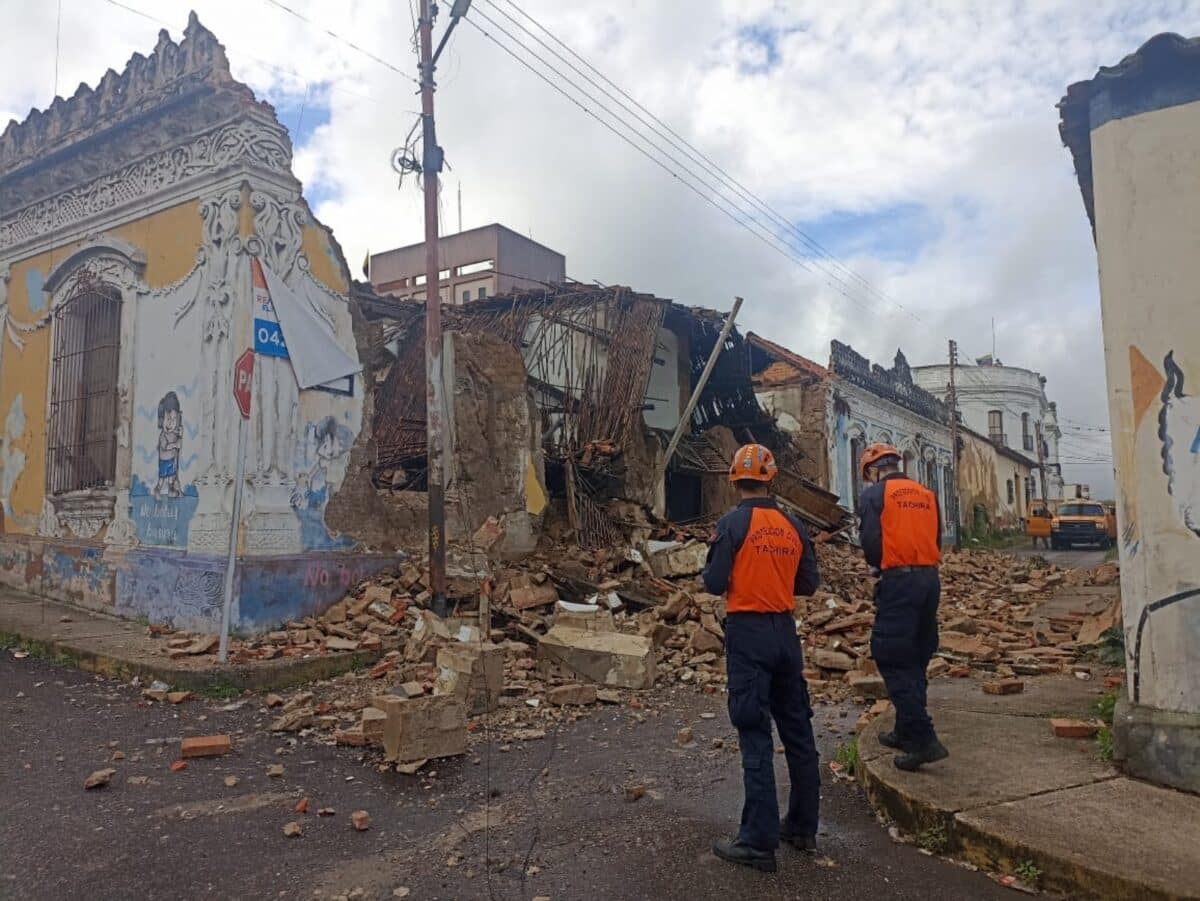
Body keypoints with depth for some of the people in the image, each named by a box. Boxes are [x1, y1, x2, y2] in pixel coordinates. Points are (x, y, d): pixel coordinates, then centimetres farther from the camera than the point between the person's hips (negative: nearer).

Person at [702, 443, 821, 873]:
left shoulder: (732, 523, -12)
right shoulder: (793, 526, 4)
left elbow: (714, 584, -13)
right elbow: (809, 583, 9)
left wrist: (714, 570, 8)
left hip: (747, 632, -5)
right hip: (785, 630, 5)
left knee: (756, 736, -1)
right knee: (797, 730, 15)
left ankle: (759, 841, 4)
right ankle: (803, 827, 27)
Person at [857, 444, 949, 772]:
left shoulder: (874, 494, -3)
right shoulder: (927, 495, 14)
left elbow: (870, 540, -10)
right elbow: (936, 539, 12)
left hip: (898, 581, -7)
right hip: (930, 578, 7)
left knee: (893, 661, -1)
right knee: (916, 660, 16)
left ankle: (923, 739, -7)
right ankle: (907, 732, 26)